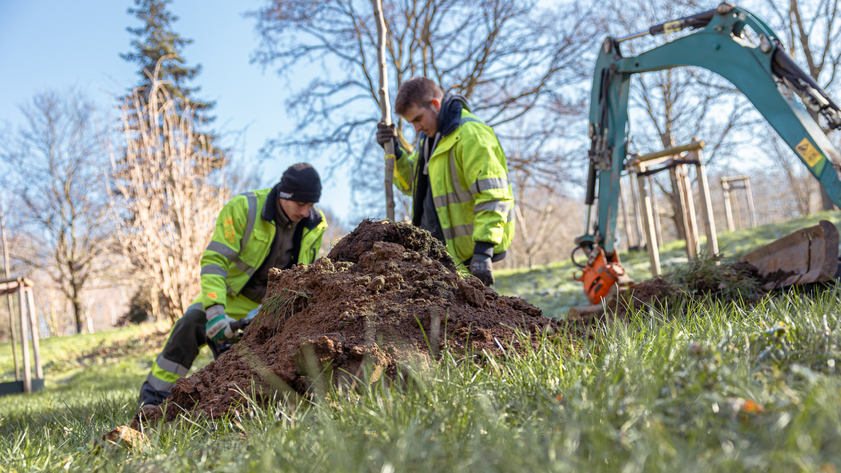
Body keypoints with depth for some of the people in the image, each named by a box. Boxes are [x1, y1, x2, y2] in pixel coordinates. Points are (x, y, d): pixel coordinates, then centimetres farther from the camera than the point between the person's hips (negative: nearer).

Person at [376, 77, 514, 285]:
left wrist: (483, 252, -30)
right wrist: (394, 151, 4)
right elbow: (411, 183, 22)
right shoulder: (430, 137, 15)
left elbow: (493, 196, -23)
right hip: (440, 242, 9)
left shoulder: (471, 135, -17)